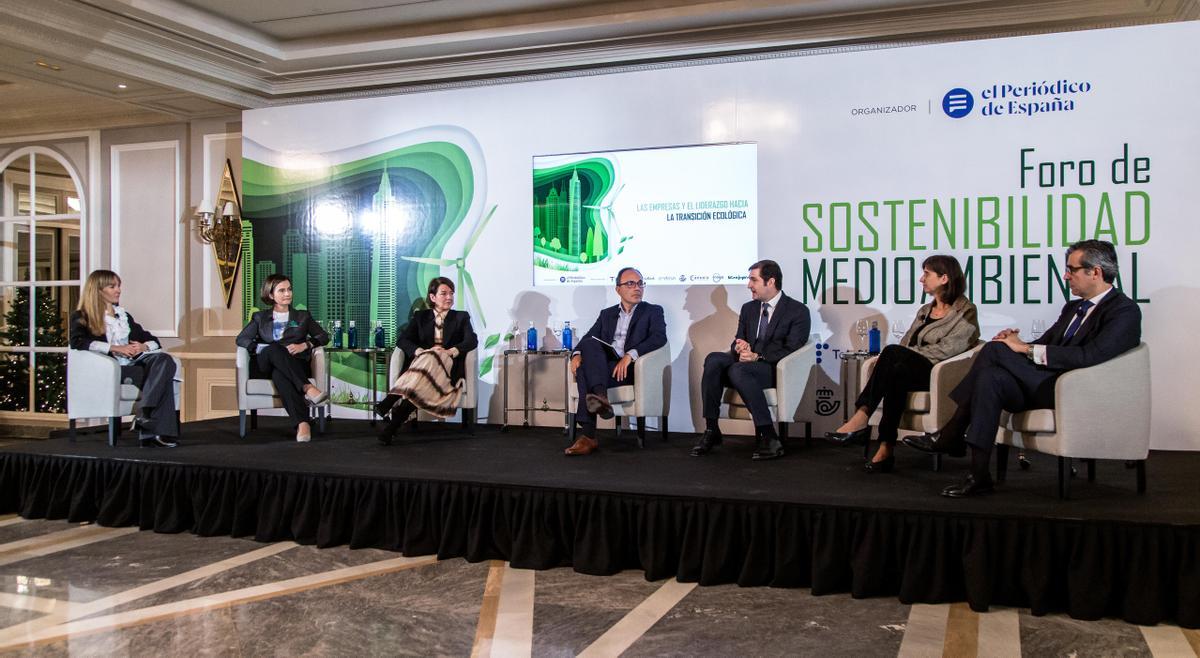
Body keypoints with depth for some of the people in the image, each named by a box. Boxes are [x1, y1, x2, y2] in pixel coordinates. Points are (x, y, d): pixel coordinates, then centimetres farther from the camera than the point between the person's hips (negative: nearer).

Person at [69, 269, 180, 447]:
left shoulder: (124, 316, 32)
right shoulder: (81, 317, 14)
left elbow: (154, 341, 28)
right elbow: (77, 341, -9)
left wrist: (144, 346, 2)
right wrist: (115, 348, -17)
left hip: (135, 363, 5)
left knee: (164, 360, -32)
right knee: (160, 376, -32)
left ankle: (145, 414, -45)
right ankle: (160, 431, -39)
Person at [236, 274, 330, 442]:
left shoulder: (303, 316, 23)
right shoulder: (260, 317, 22)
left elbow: (323, 336, 14)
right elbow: (241, 339, 9)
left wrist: (304, 345, -5)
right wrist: (263, 348, -10)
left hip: (296, 365, 0)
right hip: (266, 365, 0)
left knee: (279, 375, -39)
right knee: (274, 349, -38)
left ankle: (302, 423, -57)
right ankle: (307, 388, -53)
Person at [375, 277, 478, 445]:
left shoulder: (461, 317, 17)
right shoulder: (420, 316, 20)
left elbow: (472, 340, 0)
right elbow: (402, 340, 6)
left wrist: (451, 351, -19)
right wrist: (421, 351, -15)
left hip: (447, 367, -1)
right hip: (421, 363, 1)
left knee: (432, 361, -36)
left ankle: (389, 402, -45)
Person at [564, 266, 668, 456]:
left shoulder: (653, 311, 14)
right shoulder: (607, 314, 27)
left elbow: (659, 337, -6)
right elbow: (587, 338, 16)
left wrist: (630, 355, -21)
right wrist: (577, 354, -8)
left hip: (631, 368, -3)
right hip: (603, 366, 3)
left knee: (585, 371, -31)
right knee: (590, 343, -31)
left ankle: (588, 435, -40)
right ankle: (599, 396, -45)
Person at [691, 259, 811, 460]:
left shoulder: (798, 311, 0)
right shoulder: (748, 308, 20)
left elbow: (791, 350, -10)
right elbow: (737, 343, 17)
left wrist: (757, 356, -22)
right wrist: (739, 348, -9)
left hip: (777, 369, -6)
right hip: (747, 363, 6)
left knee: (737, 370, -36)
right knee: (713, 359, -25)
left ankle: (767, 435, -33)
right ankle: (711, 430, -25)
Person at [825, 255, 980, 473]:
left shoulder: (965, 312, 3)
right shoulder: (925, 311, 26)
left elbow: (948, 349, -11)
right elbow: (906, 343, 18)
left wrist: (906, 354, -14)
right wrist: (888, 358, -4)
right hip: (912, 369, 6)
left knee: (894, 352, -32)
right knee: (897, 372, -31)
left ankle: (861, 419, -33)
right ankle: (885, 449, -41)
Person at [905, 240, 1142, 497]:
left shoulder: (1125, 311, -4)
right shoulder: (1073, 307, 24)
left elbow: (1089, 356, -20)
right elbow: (1044, 346, 18)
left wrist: (1026, 349, -18)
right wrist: (1019, 345, -7)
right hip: (1046, 386, 7)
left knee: (995, 349, -22)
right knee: (991, 377, -23)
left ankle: (950, 435, -15)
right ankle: (978, 476, -24)